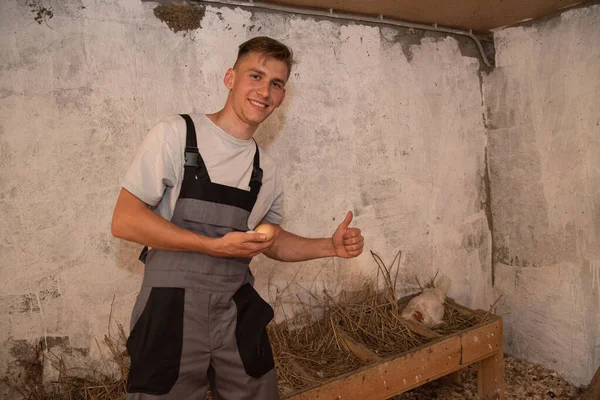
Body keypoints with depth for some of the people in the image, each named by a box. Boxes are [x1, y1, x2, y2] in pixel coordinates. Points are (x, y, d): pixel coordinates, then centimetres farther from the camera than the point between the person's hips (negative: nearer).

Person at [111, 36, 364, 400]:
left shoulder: (267, 170, 8)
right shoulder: (178, 133, -8)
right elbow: (125, 220, -12)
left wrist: (331, 247, 4)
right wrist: (216, 246, -18)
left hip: (238, 314, 5)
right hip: (172, 309, -4)